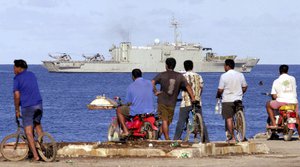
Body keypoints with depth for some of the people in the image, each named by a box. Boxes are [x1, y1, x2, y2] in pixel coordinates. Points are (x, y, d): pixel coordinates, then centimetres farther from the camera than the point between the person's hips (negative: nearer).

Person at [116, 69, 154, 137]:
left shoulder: (131, 86, -9)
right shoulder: (149, 83, 2)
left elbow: (128, 102, -4)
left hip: (136, 112, -4)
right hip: (149, 111, 4)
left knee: (119, 110, 19)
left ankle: (125, 130, 8)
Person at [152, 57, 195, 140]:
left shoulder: (162, 75, -2)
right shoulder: (179, 76, 3)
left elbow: (152, 83, -14)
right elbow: (188, 86, -3)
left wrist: (155, 91, -3)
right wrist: (193, 98, -1)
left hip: (162, 102, -2)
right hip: (172, 103, 2)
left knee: (164, 121, -7)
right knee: (168, 122, 15)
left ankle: (167, 139, -18)